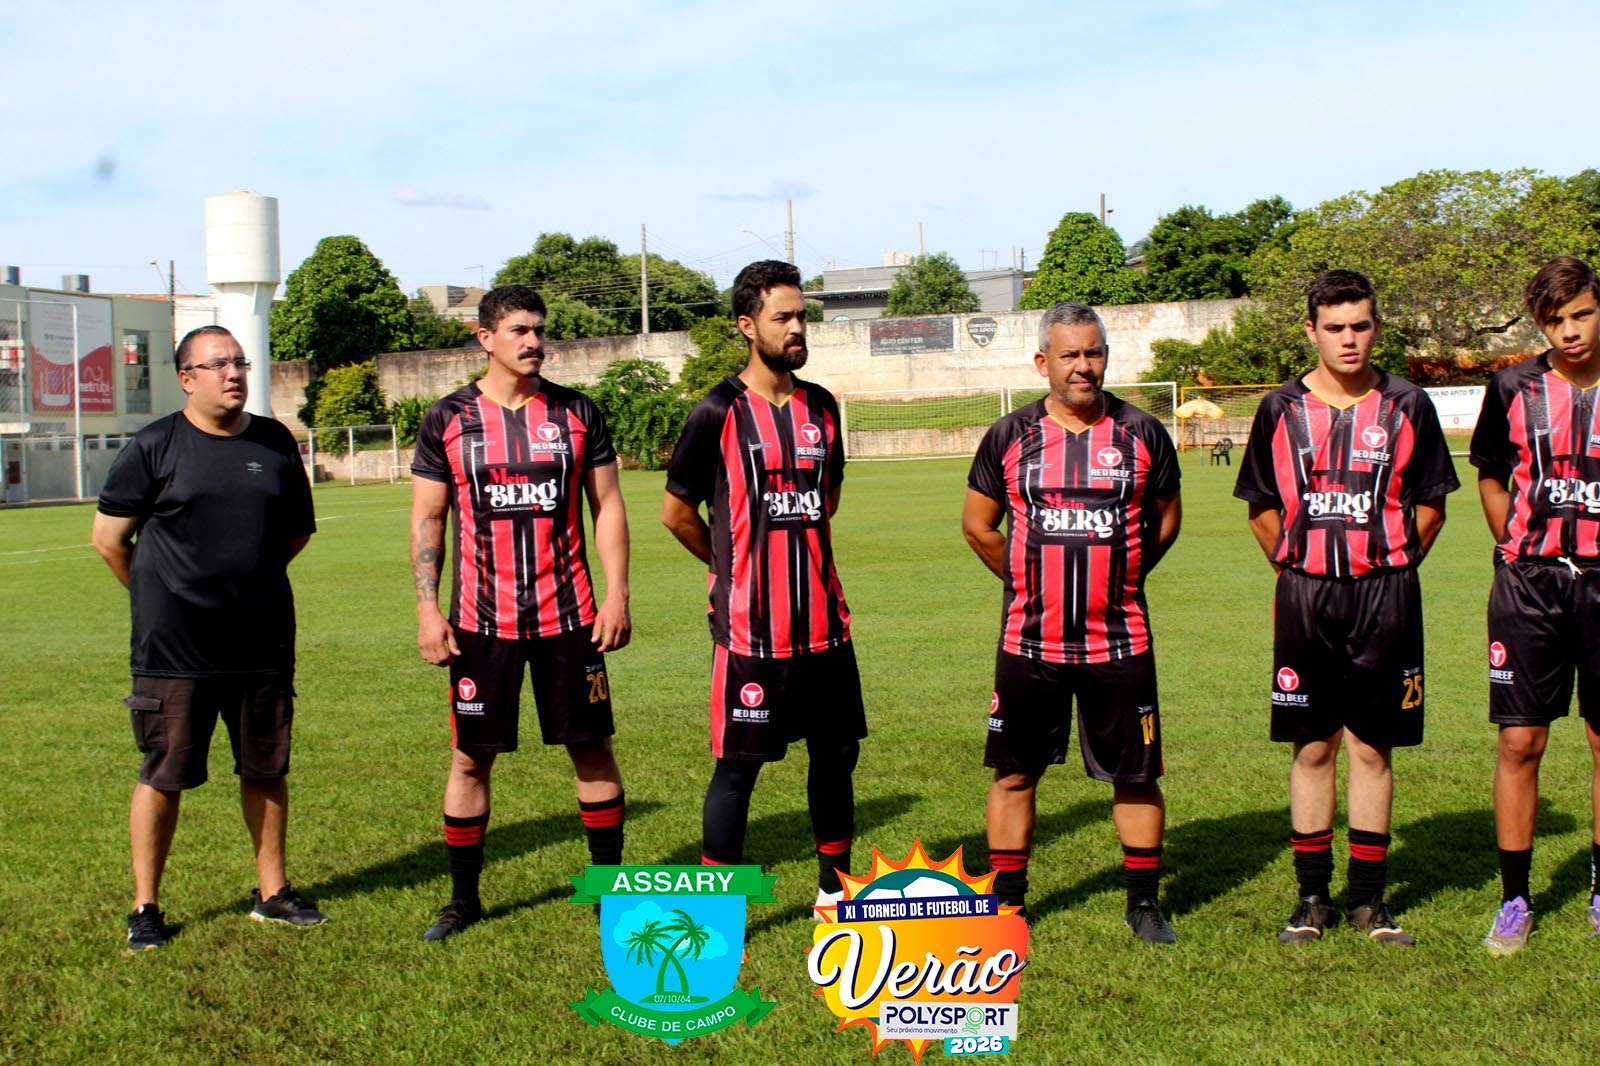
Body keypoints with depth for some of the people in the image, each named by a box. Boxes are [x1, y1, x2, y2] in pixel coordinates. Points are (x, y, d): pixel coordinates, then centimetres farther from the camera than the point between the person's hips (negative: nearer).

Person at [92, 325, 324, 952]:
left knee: (267, 770, 11)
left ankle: (272, 891, 25)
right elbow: (109, 537, 1)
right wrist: (163, 599, 9)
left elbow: (297, 530, 20)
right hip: (174, 650, -4)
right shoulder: (156, 447, -5)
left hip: (263, 642, 4)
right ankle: (145, 907, 14)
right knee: (163, 777, 3)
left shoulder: (275, 443, 7)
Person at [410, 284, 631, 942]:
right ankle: (463, 897, 19)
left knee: (592, 748, 6)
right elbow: (426, 518, 4)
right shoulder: (449, 420, 1)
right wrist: (427, 609, -2)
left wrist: (617, 595, -2)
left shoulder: (577, 414, 4)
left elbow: (607, 506, 6)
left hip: (569, 615, 1)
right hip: (481, 619, -1)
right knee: (471, 756, 5)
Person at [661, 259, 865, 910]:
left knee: (836, 752, 12)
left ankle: (836, 886, 27)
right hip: (751, 629, -6)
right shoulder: (718, 413, -9)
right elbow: (676, 513, -1)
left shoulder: (820, 408, 8)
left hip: (824, 623, 6)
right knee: (738, 764, 0)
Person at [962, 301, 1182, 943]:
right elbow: (978, 525, 10)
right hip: (1029, 642, 0)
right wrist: (1031, 582, 11)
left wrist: (1118, 577, 11)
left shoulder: (1142, 434, 1)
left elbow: (1165, 518, 14)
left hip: (1120, 642, 0)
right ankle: (1006, 903, 19)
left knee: (1136, 775, 6)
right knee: (1014, 773, 6)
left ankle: (1144, 902, 22)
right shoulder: (1009, 438, 0)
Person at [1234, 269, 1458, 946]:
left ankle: (1369, 897, 15)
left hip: (1386, 594, 0)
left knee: (1372, 748, 5)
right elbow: (1262, 505, 11)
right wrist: (1298, 571, 4)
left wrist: (1390, 569, 4)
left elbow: (1430, 504, 9)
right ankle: (1312, 896, 14)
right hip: (1305, 594, 0)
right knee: (1312, 748, 5)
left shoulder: (1406, 406, 1)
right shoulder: (1282, 409, 3)